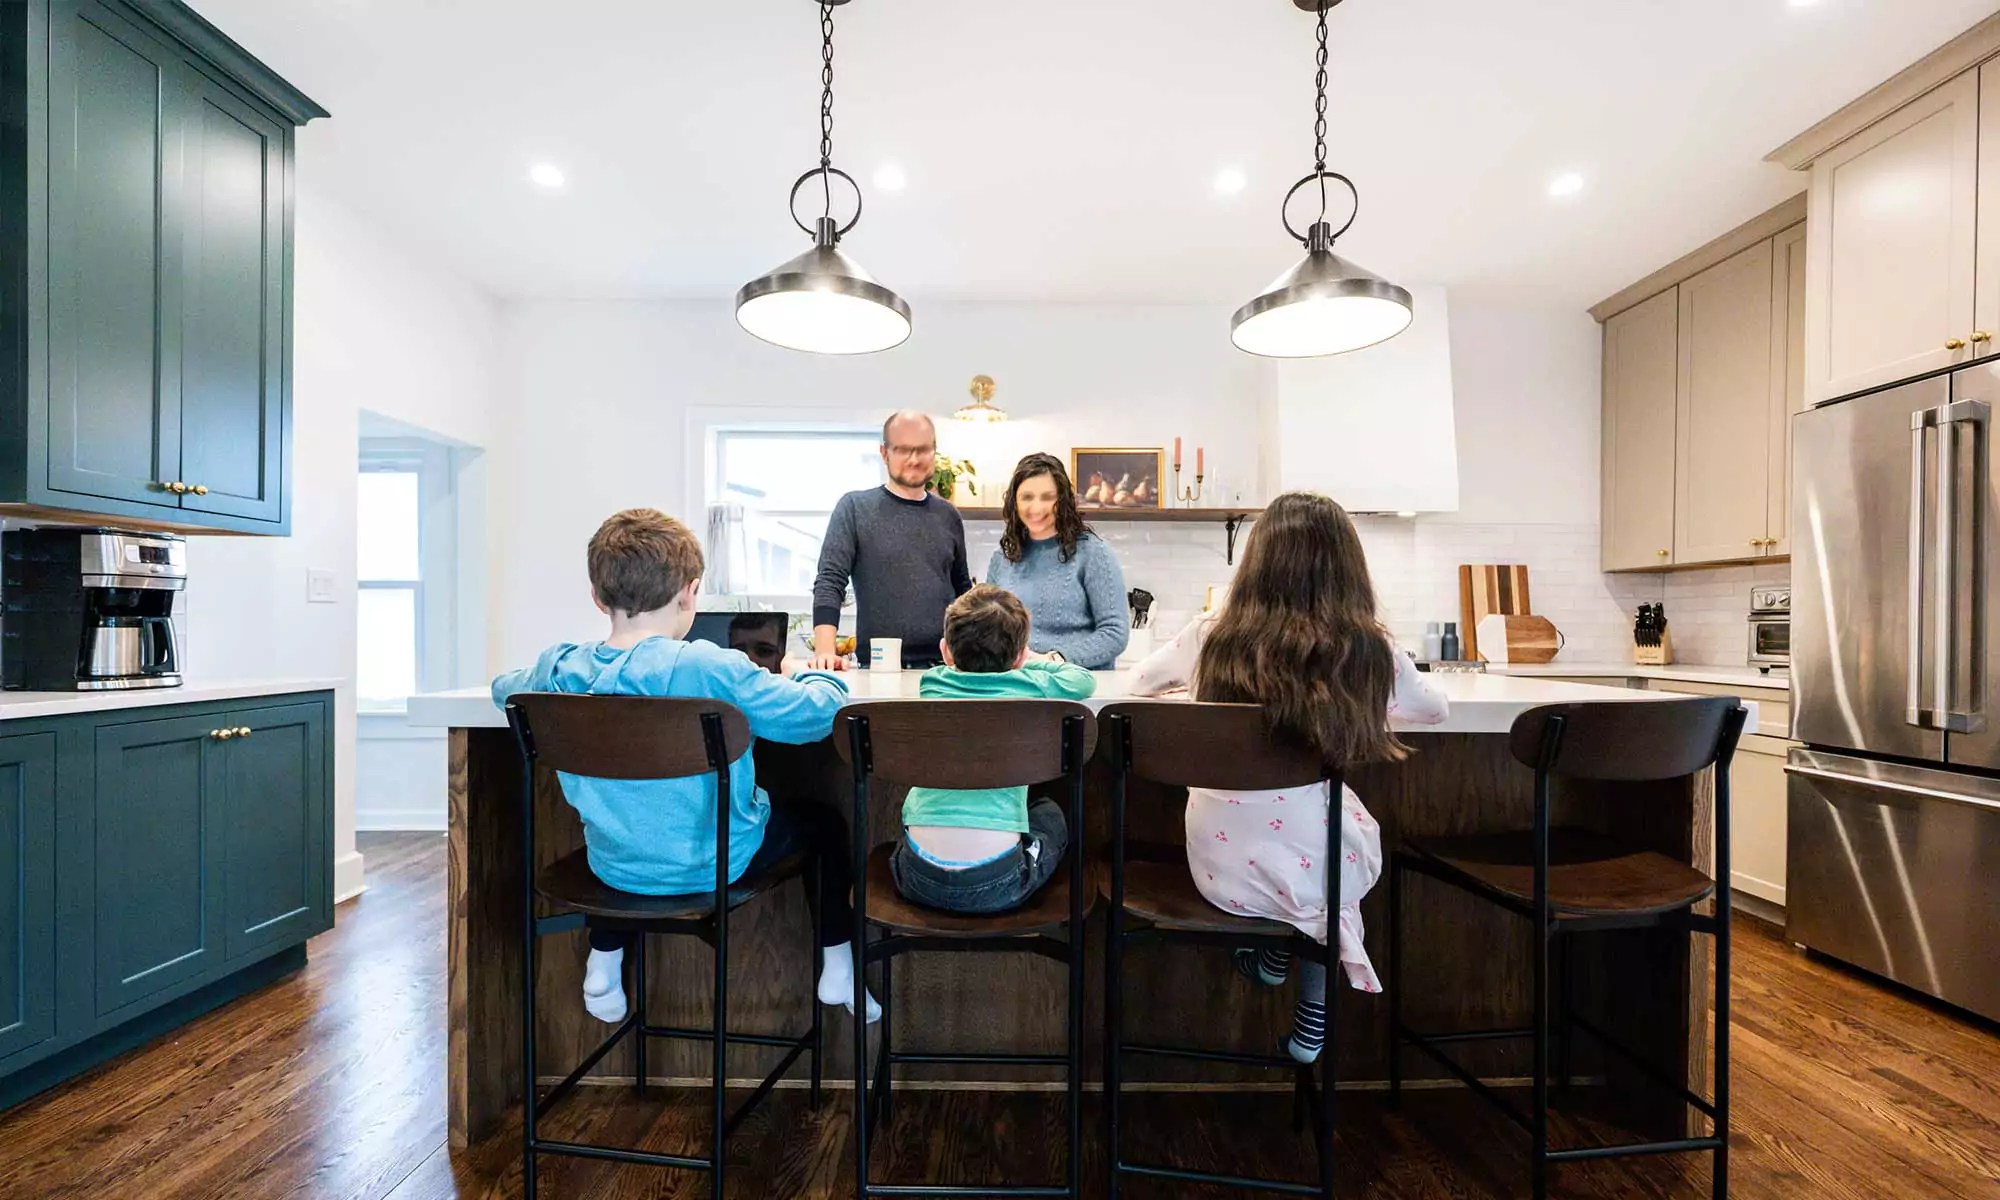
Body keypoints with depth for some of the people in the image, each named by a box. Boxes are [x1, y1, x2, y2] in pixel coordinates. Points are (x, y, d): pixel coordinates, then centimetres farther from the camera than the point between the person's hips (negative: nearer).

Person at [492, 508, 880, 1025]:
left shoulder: (560, 670, -11)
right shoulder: (714, 669, -27)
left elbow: (505, 686, 13)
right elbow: (820, 711, -20)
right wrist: (816, 677, 2)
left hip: (614, 866, 5)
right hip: (715, 862, -4)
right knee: (825, 821, 20)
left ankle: (604, 964, 43)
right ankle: (838, 969, 27)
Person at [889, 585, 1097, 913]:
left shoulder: (932, 683, 5)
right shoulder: (1030, 686, -1)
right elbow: (1085, 679, 20)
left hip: (920, 880, 2)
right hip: (996, 887, -2)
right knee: (1050, 813, 29)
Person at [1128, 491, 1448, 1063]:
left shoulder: (1213, 635, -11)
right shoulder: (1368, 649, -12)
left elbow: (1140, 681, 8)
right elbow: (1435, 708, 10)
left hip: (1219, 868, 2)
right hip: (1313, 871, -1)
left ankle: (1272, 956, 39)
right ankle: (1311, 1027, 39)